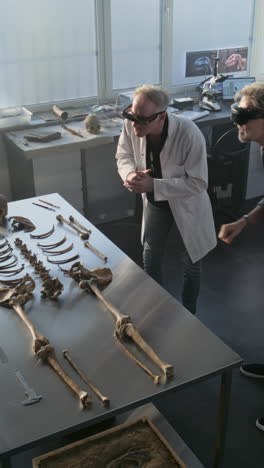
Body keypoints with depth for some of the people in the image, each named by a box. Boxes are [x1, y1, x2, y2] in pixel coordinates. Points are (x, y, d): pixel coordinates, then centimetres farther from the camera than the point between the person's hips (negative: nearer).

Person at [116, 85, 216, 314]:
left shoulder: (189, 135, -35)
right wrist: (131, 173, -28)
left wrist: (154, 185, -36)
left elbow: (198, 183, -28)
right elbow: (123, 155, -4)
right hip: (155, 201, 4)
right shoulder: (131, 125, -22)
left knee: (190, 263, 14)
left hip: (186, 203, -3)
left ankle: (188, 314, 38)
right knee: (150, 260, 15)